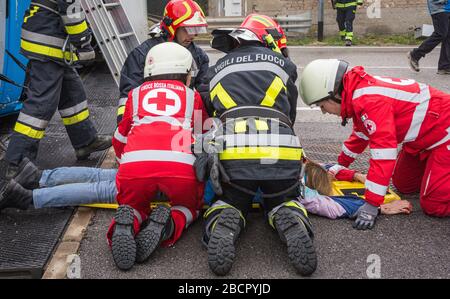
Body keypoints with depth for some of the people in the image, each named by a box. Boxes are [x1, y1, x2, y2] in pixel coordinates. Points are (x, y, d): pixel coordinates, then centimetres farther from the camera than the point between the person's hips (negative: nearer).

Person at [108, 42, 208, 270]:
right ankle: (166, 225, -4)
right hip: (182, 165, 0)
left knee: (136, 207, 28)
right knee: (188, 208, 28)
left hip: (134, 162, 1)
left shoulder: (136, 94, 28)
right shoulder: (193, 96, 26)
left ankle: (127, 224, -6)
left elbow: (120, 142, 36)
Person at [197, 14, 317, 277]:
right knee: (282, 202, 28)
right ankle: (294, 228, -7)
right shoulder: (284, 64, 19)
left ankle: (222, 232, -7)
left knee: (230, 203, 27)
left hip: (231, 155, 1)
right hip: (281, 154, 0)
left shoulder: (217, 70, 24)